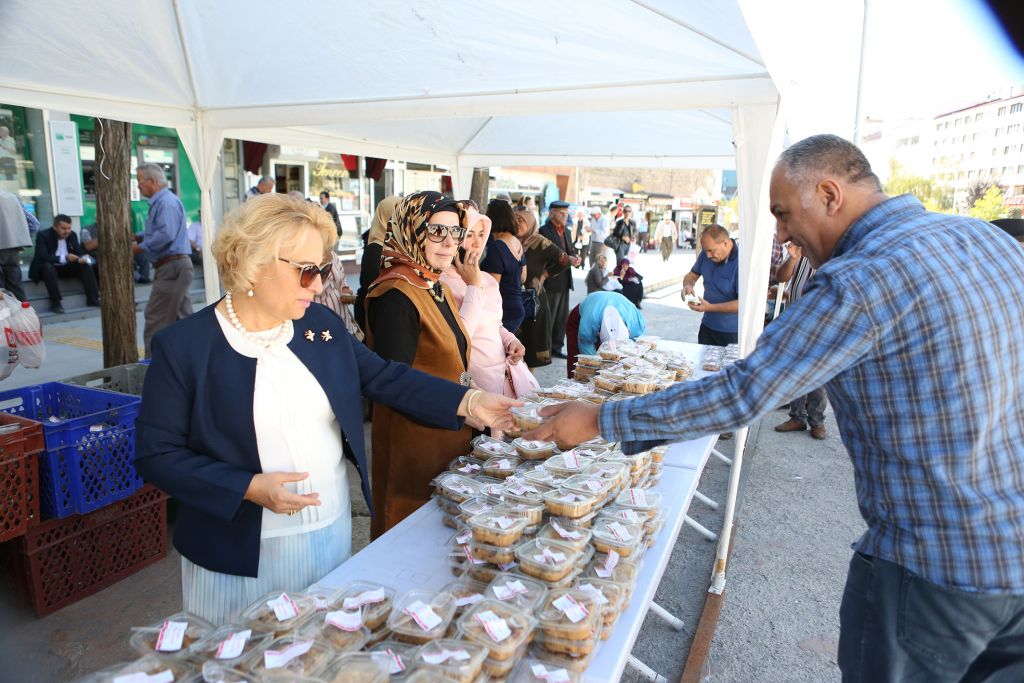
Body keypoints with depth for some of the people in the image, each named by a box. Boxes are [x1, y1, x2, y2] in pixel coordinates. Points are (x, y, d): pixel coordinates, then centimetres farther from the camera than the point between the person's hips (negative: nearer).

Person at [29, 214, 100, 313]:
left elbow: (79, 252, 1)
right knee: (48, 266, -37)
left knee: (86, 266, -17)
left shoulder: (72, 235, 3)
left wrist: (84, 258, -26)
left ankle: (93, 299, -18)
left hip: (66, 268, 5)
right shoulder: (43, 235, -14)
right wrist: (64, 258, -39)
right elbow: (42, 257, -25)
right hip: (47, 268, -5)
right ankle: (55, 303, -32)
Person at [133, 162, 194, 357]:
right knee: (182, 315, 12)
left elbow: (166, 234, -25)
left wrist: (140, 248, -15)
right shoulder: (159, 202, 19)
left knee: (156, 317, -5)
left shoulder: (167, 202, -14)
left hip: (172, 266, -10)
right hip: (175, 267, 10)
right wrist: (137, 237, 12)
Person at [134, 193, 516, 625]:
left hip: (333, 533, 4)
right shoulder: (182, 346, -13)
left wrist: (467, 401, -7)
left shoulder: (322, 324, 0)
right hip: (242, 555, -4)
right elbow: (155, 455, -10)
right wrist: (248, 488, -21)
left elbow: (385, 378, 4)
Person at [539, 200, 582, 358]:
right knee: (548, 317, -2)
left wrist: (574, 258, -4)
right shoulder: (544, 231, -11)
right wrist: (566, 259, -24)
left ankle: (556, 347, 24)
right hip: (551, 281, -8)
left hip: (564, 281, 8)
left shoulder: (566, 231, 17)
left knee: (562, 316, 13)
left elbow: (571, 250, 19)